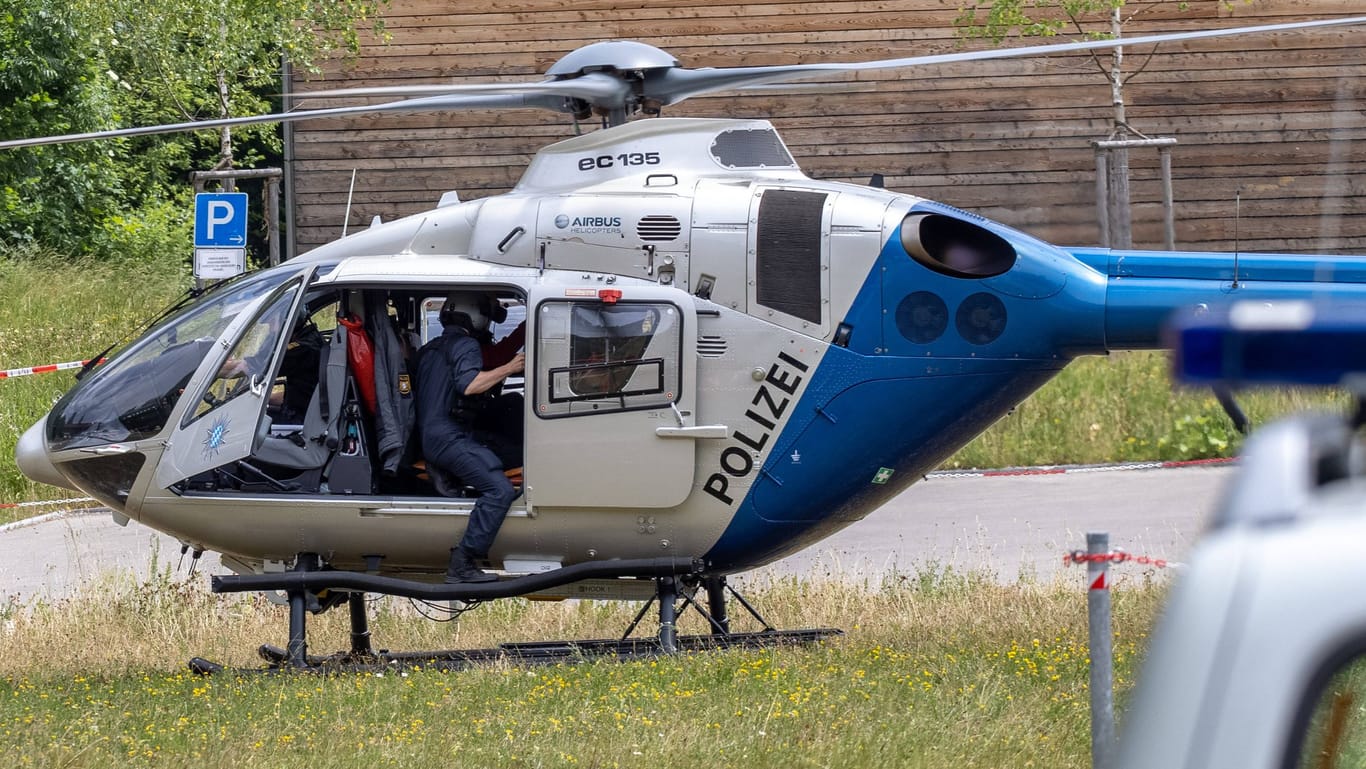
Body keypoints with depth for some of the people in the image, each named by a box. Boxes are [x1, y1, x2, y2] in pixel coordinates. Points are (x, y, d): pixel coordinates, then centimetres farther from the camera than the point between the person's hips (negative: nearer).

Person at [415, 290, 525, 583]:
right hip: (450, 437, -10)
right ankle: (462, 564, -29)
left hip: (430, 439, 10)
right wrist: (509, 368, -14)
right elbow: (469, 383, -22)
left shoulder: (430, 349, 24)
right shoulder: (465, 345, -5)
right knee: (500, 490, -21)